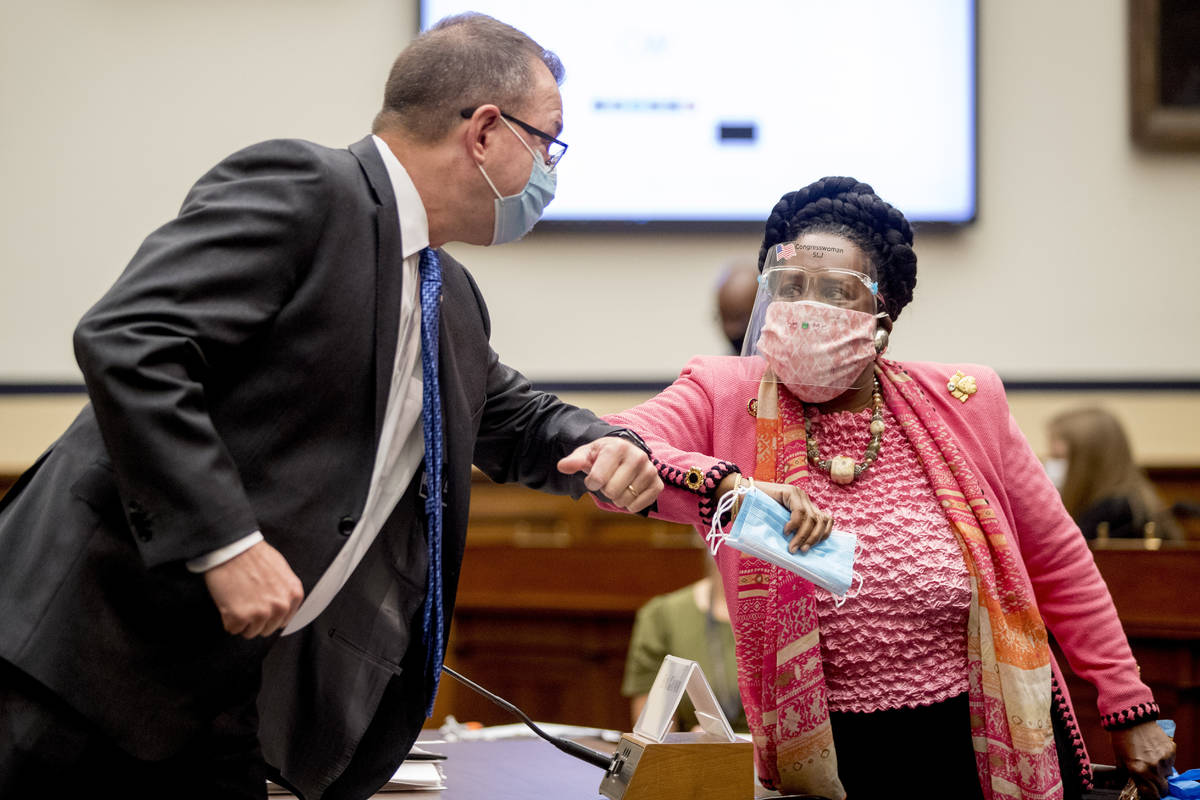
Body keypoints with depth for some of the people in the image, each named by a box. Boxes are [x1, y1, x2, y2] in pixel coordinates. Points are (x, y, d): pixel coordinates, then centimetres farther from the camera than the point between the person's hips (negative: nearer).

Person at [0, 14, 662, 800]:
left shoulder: (451, 299, 18)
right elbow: (125, 343, -21)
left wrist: (603, 447, 11)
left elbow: (513, 419, 35)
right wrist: (225, 543, -25)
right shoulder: (297, 190, -10)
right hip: (102, 643, -9)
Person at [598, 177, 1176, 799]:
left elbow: (1055, 560, 8)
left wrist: (1129, 711, 8)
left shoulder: (964, 402, -1)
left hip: (998, 744, 1)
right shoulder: (724, 400, -7)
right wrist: (726, 487, -42)